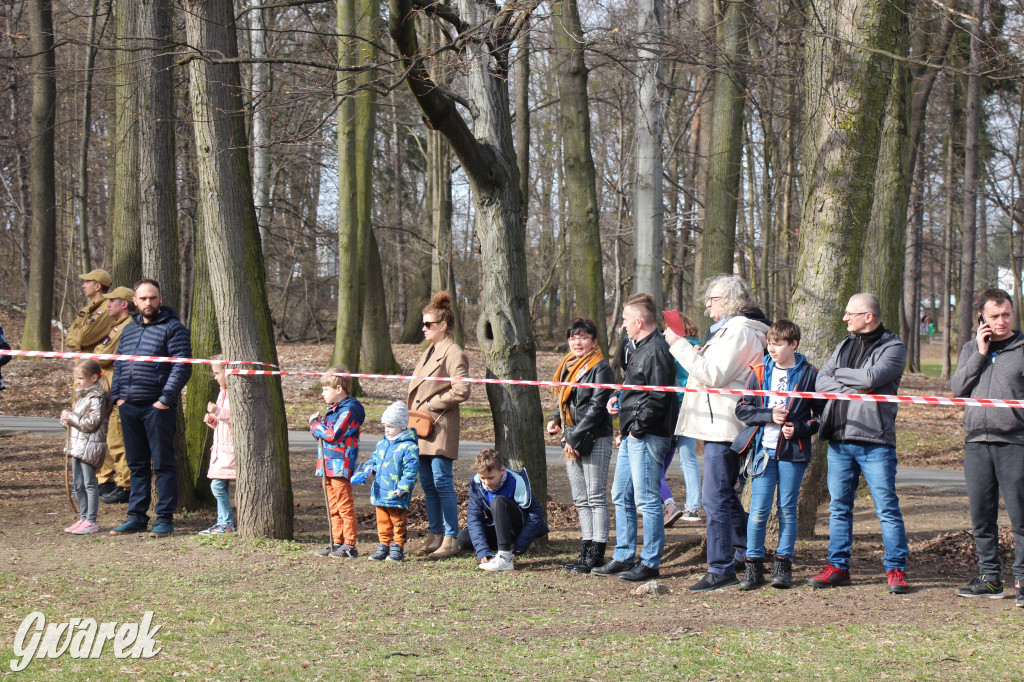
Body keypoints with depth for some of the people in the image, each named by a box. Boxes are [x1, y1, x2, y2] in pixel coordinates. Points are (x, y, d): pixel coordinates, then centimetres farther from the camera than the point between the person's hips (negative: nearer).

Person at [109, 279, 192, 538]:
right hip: (129, 407, 6)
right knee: (137, 464, 11)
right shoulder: (129, 329, 18)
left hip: (158, 408, -6)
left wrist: (165, 399, -16)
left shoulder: (173, 328, -3)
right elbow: (118, 365, 21)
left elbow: (182, 368, -11)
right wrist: (117, 395, 8)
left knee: (163, 464, -3)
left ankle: (164, 518, 1)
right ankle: (137, 516, 16)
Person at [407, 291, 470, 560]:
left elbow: (461, 391, -19)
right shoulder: (429, 352, 19)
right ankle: (435, 535, 17)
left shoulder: (454, 354, -10)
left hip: (441, 427, -9)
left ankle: (451, 539, -5)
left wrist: (431, 404, -14)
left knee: (442, 482, -9)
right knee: (427, 484, 10)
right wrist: (412, 409, 12)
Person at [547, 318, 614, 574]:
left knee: (596, 497, -6)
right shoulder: (568, 367, 15)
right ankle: (587, 550, 16)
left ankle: (596, 553, -5)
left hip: (595, 440, -9)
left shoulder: (600, 368, -10)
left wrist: (576, 437, -17)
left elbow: (597, 408, -16)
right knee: (580, 499, 11)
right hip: (571, 441, 9)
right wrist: (556, 420, 6)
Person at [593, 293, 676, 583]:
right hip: (632, 435, 11)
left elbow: (658, 397, -21)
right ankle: (623, 557, 22)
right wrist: (619, 399, 12)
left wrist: (639, 427, -17)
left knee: (647, 499, -6)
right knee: (621, 497, 15)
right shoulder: (640, 348, 17)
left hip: (647, 438, -11)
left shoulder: (657, 350, -15)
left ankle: (650, 562, 0)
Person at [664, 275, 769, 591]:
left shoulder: (740, 330, -13)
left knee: (715, 497, -10)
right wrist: (699, 355, 9)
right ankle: (747, 555, 30)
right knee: (724, 496, 20)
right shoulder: (728, 328, 21)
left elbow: (714, 375, -21)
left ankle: (720, 569, -8)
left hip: (724, 425, -11)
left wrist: (681, 347, -17)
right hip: (719, 425, 11)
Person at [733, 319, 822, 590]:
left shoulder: (809, 375, 0)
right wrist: (769, 415, -9)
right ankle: (754, 565, 5)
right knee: (759, 509, -2)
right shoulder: (759, 373, 7)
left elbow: (822, 414, 5)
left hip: (794, 451, -1)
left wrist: (799, 428, -11)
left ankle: (783, 564, 14)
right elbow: (742, 408, 6)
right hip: (764, 449, 2)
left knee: (788, 509, 5)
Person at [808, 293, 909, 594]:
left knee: (886, 507, -5)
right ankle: (838, 566, 15)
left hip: (875, 440, -6)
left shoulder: (893, 347, -2)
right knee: (839, 507, 8)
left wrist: (840, 374, -1)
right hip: (839, 438, 6)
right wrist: (851, 388, -8)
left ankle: (895, 569, 0)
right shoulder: (844, 346, 19)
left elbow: (871, 377, -18)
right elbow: (821, 382, 8)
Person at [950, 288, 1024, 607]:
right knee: (981, 516, 8)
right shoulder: (970, 348, 15)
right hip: (976, 441, 4)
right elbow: (957, 388, 4)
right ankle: (989, 577, 17)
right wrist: (980, 353, -2)